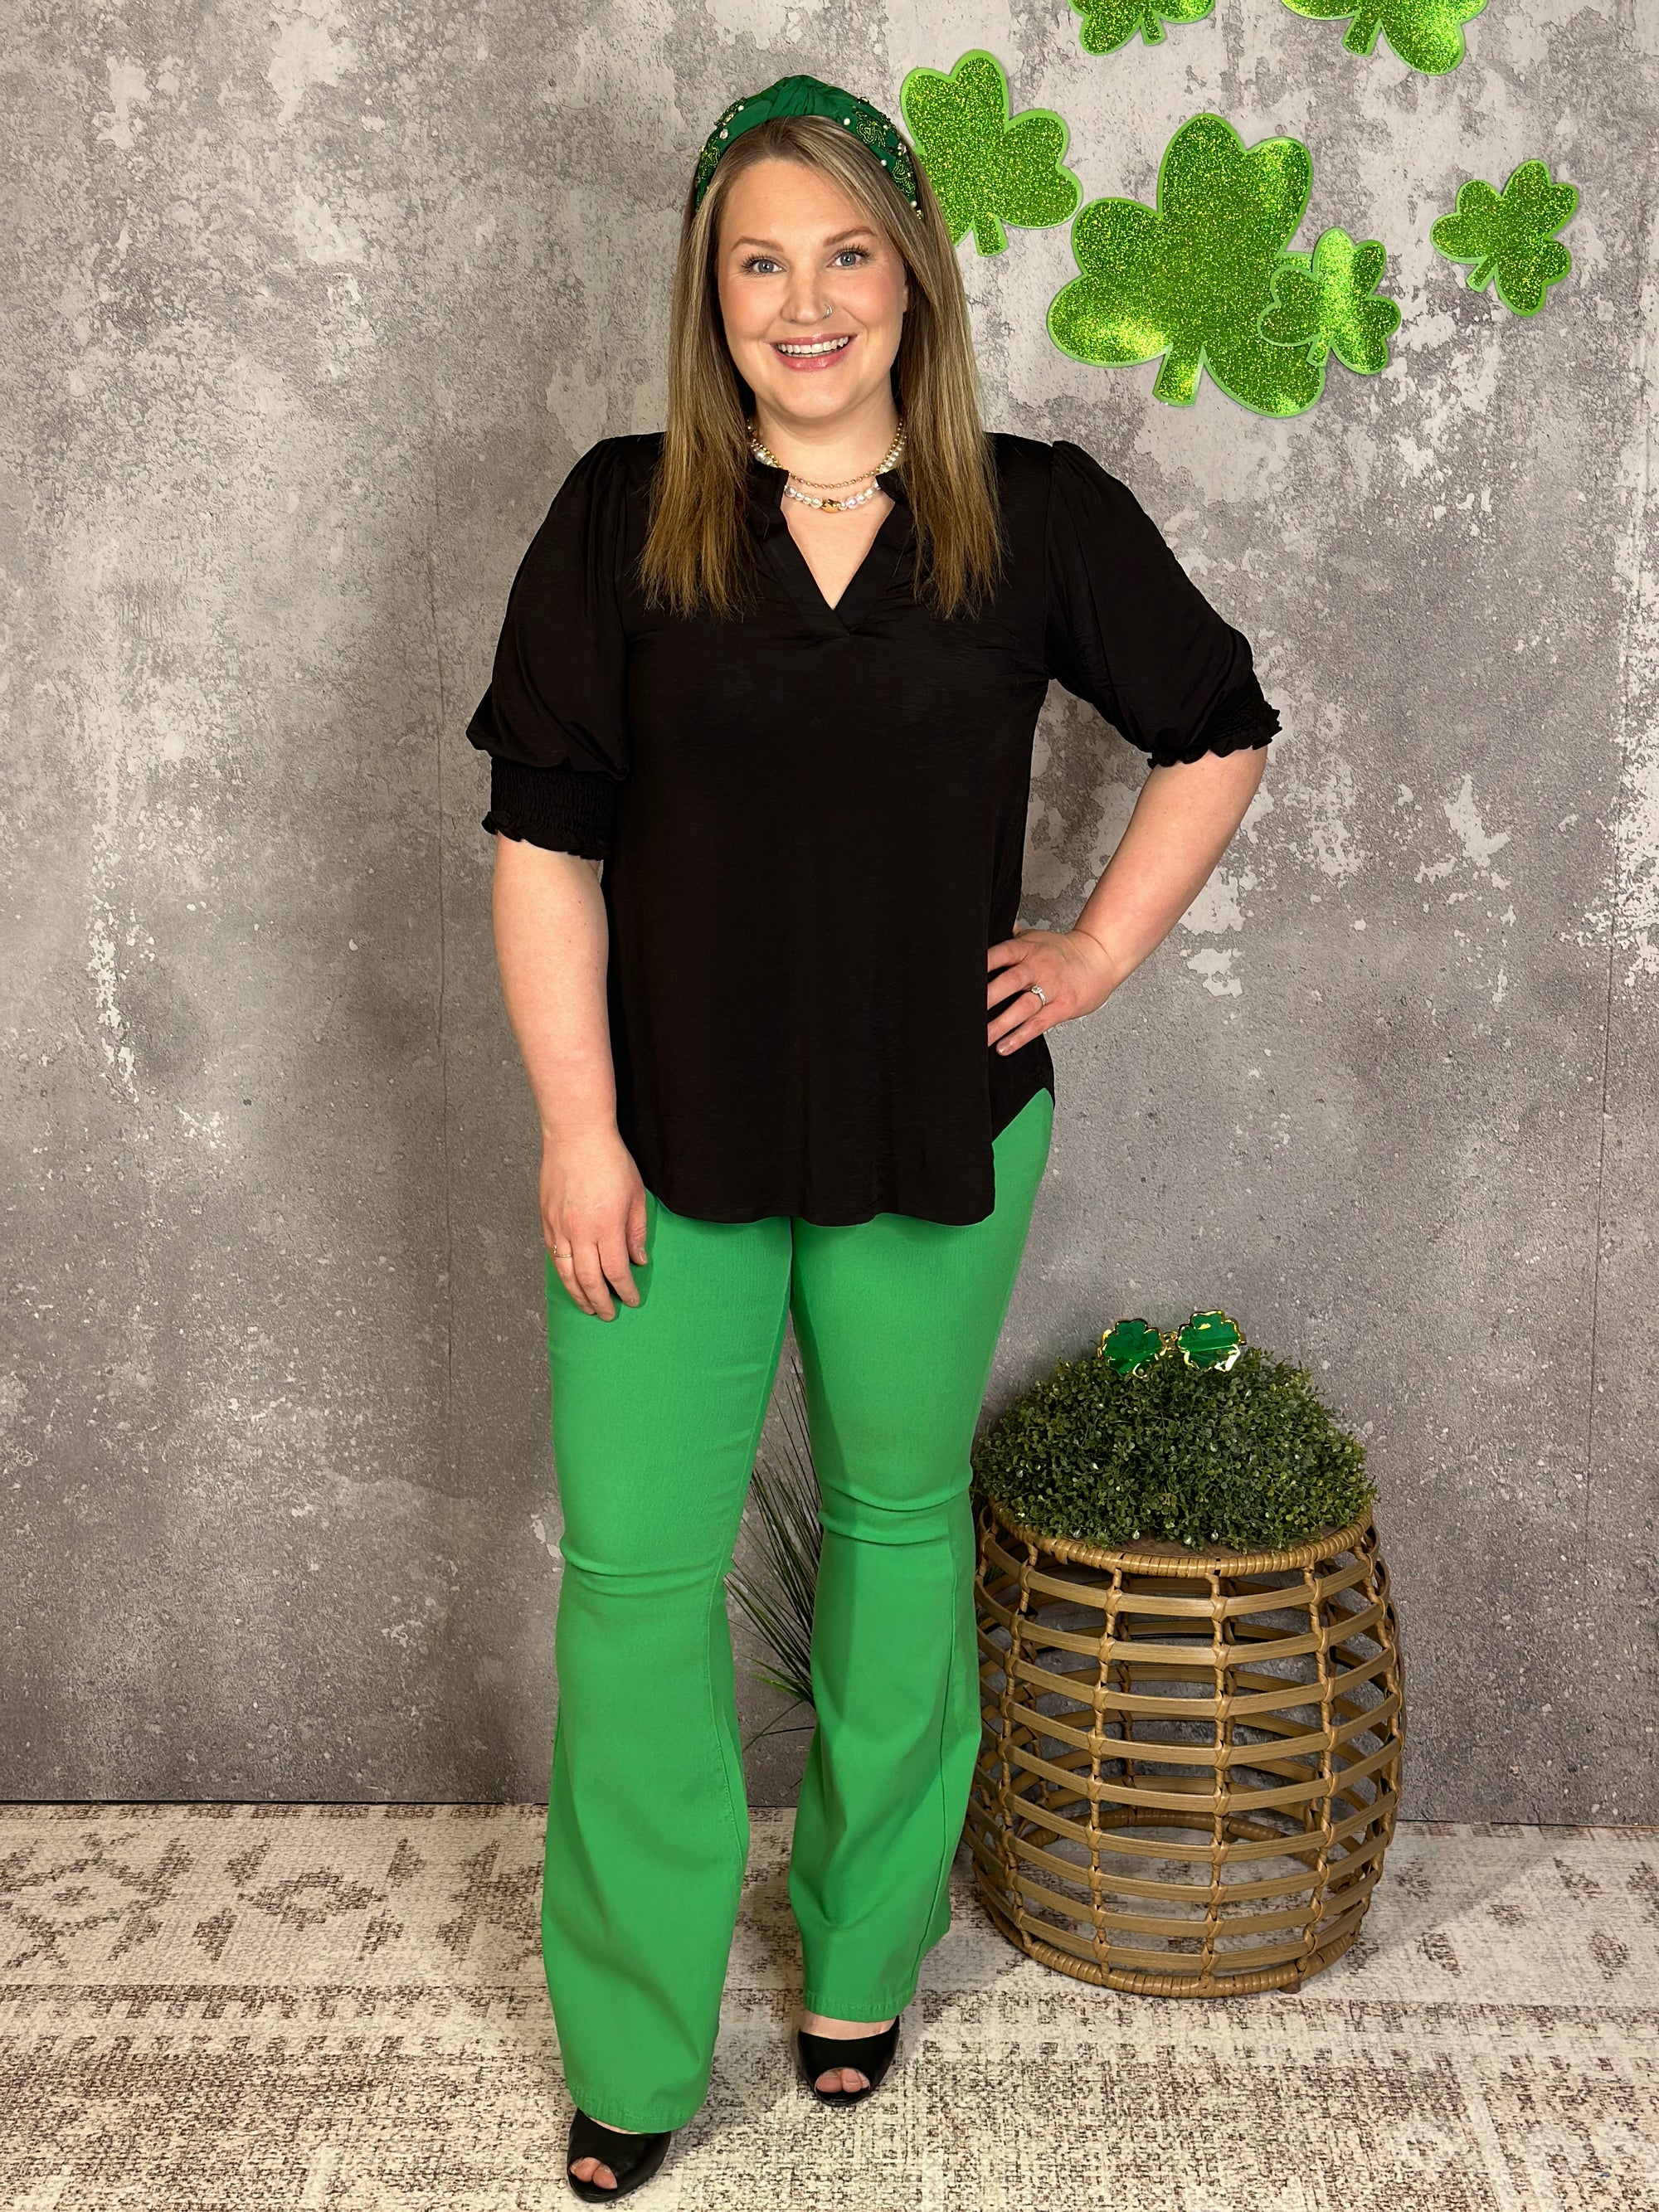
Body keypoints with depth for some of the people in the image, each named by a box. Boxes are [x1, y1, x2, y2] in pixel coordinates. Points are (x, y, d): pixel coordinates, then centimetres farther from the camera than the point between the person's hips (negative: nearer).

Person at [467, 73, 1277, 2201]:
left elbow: (1217, 732, 11)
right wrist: (578, 1128, -9)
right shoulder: (620, 516, -3)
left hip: (939, 1139, 1)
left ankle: (862, 1962, 38)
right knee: (633, 1571, 2)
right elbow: (543, 837, -5)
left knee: (899, 1531, 15)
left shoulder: (1037, 514, -1)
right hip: (672, 1139, 0)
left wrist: (1103, 949, 3)